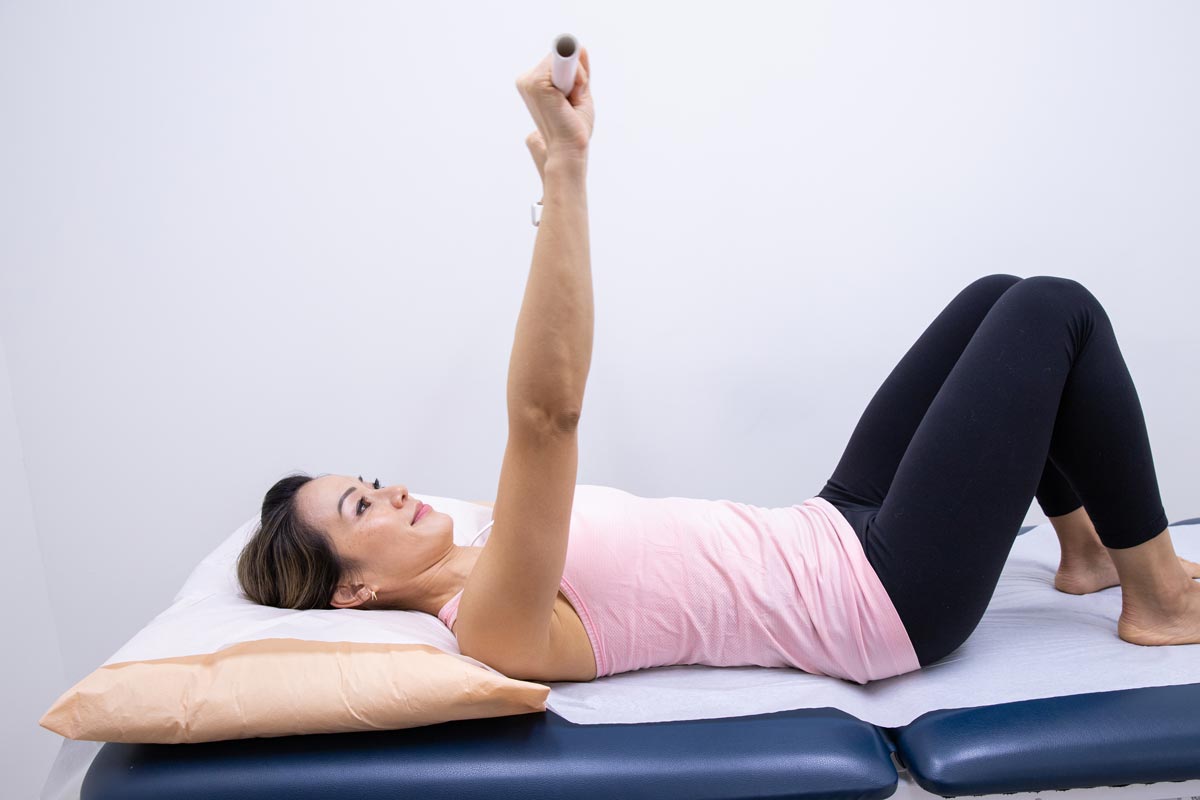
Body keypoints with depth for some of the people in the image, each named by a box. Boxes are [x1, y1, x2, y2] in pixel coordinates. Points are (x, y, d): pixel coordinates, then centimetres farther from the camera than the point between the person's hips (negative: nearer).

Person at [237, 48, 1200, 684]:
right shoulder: (495, 624, -23)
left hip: (835, 531, 9)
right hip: (893, 598, -8)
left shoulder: (483, 572, 5)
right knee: (1056, 310, -6)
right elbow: (547, 411, -39)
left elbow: (544, 421, 8)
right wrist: (567, 170, -40)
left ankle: (1086, 550, 27)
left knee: (999, 297, 11)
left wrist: (560, 172, 7)